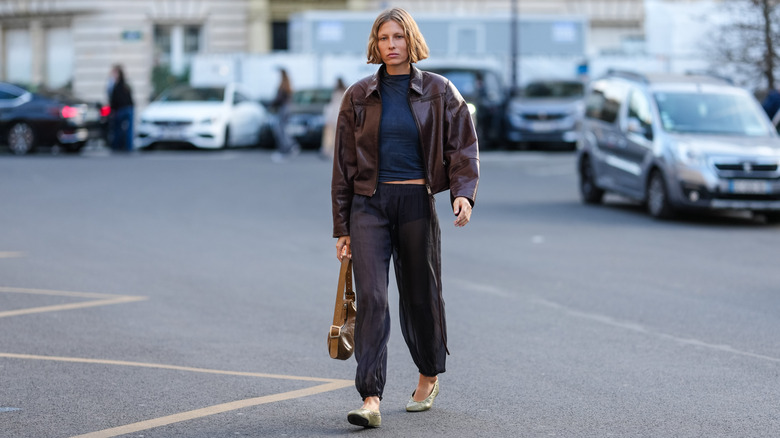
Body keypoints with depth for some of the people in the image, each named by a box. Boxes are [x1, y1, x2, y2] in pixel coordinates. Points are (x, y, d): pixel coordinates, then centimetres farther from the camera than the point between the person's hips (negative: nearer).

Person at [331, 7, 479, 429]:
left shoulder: (439, 92, 4)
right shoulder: (359, 96, 7)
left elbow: (463, 146, 3)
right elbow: (344, 163, 9)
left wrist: (463, 192, -16)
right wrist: (343, 228, 6)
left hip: (417, 203, 0)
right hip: (369, 203, 0)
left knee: (420, 294, 10)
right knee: (370, 296, -12)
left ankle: (429, 376, 35)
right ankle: (370, 399, -17)